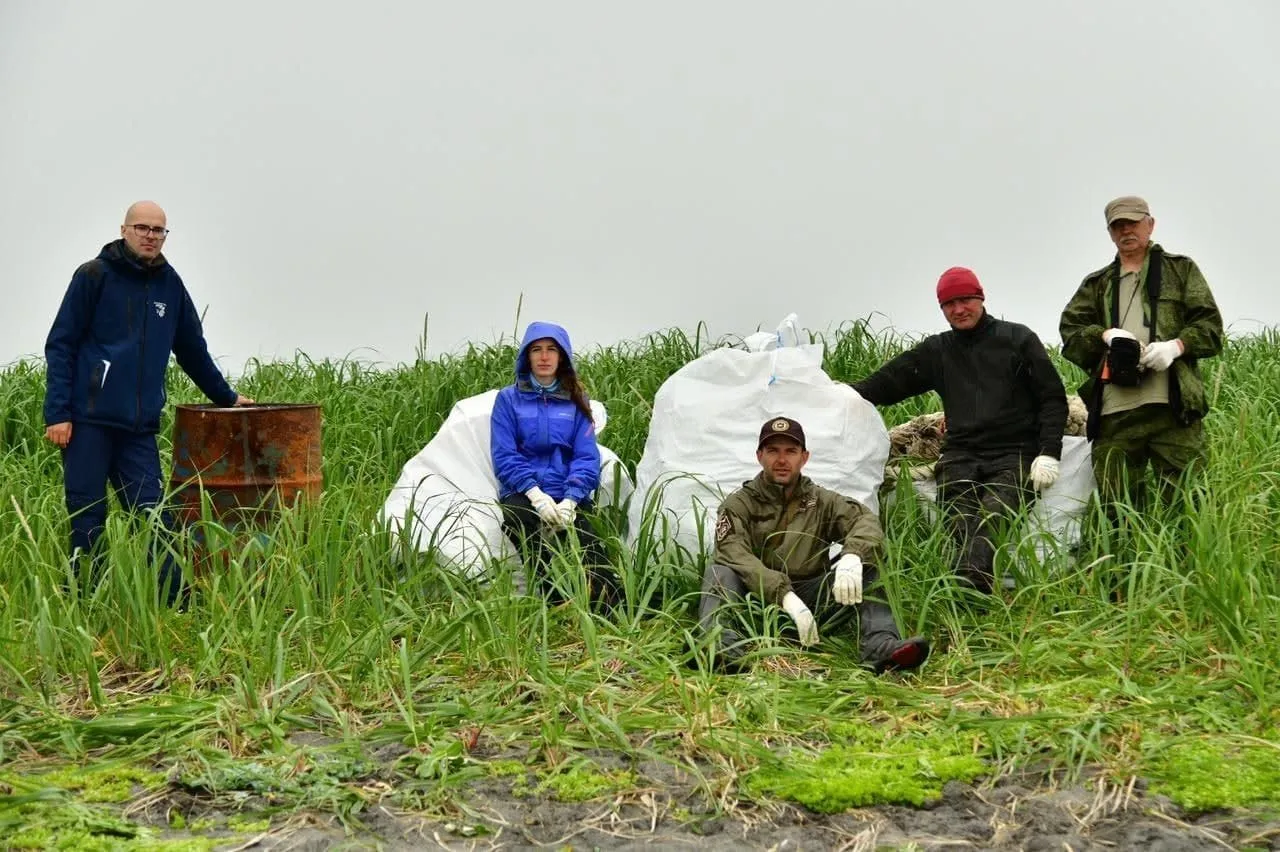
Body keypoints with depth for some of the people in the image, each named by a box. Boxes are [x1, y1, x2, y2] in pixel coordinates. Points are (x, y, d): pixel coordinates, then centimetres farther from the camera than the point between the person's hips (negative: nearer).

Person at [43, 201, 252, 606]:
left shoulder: (169, 283, 12)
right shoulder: (94, 276, -1)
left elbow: (193, 349, 24)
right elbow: (60, 345, -2)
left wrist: (226, 397, 30)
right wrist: (57, 413, -10)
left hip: (140, 424, 3)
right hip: (89, 419, -3)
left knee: (153, 513, -2)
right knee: (86, 516, 1)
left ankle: (176, 601, -2)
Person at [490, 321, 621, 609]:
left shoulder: (577, 401, 15)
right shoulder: (509, 399, 11)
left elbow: (587, 456, 6)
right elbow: (504, 456, 1)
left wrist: (570, 500, -14)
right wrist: (536, 494, -16)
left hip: (568, 497, 1)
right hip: (523, 495, -1)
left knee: (588, 548, -30)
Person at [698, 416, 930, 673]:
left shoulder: (822, 501, 14)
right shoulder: (738, 505, 5)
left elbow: (866, 521, -5)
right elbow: (737, 558, -14)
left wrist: (852, 555, -30)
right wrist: (786, 596, -30)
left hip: (810, 600, 2)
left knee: (865, 564, -16)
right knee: (720, 571, -29)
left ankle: (881, 647, -38)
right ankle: (721, 647, -57)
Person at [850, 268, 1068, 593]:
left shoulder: (1018, 339, 11)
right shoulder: (936, 350, 19)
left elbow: (1053, 398, 8)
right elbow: (887, 382, 11)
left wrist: (1048, 453, -5)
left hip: (1015, 456, -3)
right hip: (961, 457, 3)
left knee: (993, 513, -33)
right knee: (961, 525, -26)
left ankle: (966, 587, -54)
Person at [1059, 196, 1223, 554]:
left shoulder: (1181, 269, 18)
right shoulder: (1096, 284, 24)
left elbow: (1210, 325, 9)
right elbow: (1069, 329, 12)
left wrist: (1176, 345, -12)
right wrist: (1104, 334, -9)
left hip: (1173, 404, -2)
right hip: (1114, 411, 2)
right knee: (1116, 510, 1)